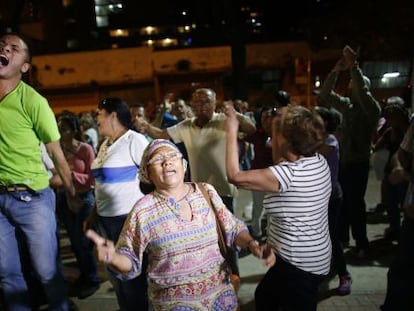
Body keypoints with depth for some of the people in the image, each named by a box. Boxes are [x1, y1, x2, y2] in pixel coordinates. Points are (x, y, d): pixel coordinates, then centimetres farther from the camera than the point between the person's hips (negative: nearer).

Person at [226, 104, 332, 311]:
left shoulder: (289, 174, -30)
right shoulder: (319, 161, -4)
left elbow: (234, 176, -25)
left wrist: (232, 131, -16)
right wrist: (276, 124, 7)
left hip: (299, 265, -9)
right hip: (310, 259, 9)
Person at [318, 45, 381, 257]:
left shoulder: (372, 109, -8)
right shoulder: (345, 104, 7)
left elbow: (363, 93, -27)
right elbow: (324, 95, 0)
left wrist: (354, 66, -29)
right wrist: (336, 71, -11)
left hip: (358, 163, -5)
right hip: (340, 161, 5)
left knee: (355, 203, -1)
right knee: (341, 201, 12)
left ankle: (361, 243, 15)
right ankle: (342, 237, 28)